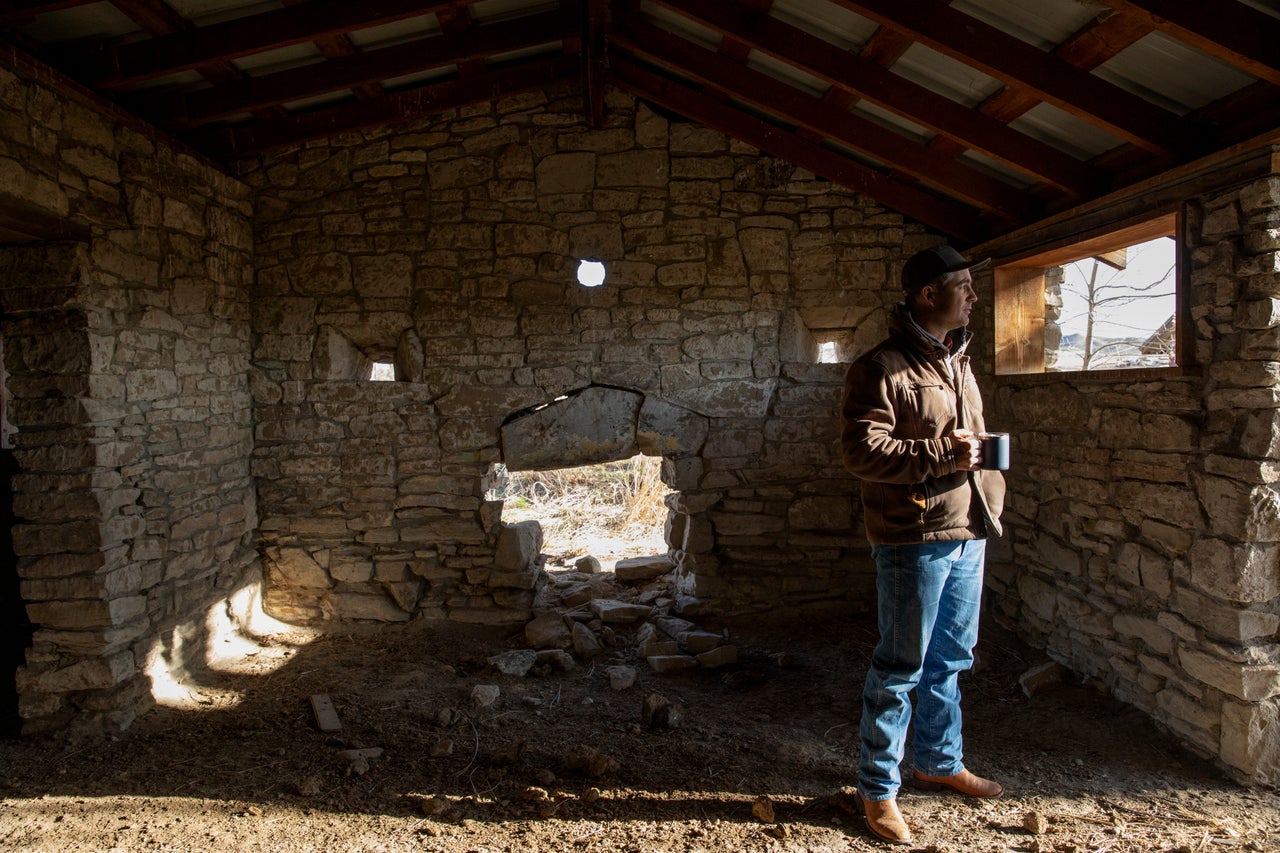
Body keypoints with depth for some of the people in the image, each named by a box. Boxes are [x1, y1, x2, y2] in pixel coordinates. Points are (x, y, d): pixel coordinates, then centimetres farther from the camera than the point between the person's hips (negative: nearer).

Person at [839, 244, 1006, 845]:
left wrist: (987, 500, 16)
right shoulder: (882, 368, -13)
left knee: (950, 660, 20)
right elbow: (861, 451, -21)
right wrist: (942, 454, -22)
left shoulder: (958, 362, 16)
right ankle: (877, 789, 14)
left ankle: (940, 761, 39)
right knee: (900, 668, 0)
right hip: (913, 540, -9)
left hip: (966, 536, 9)